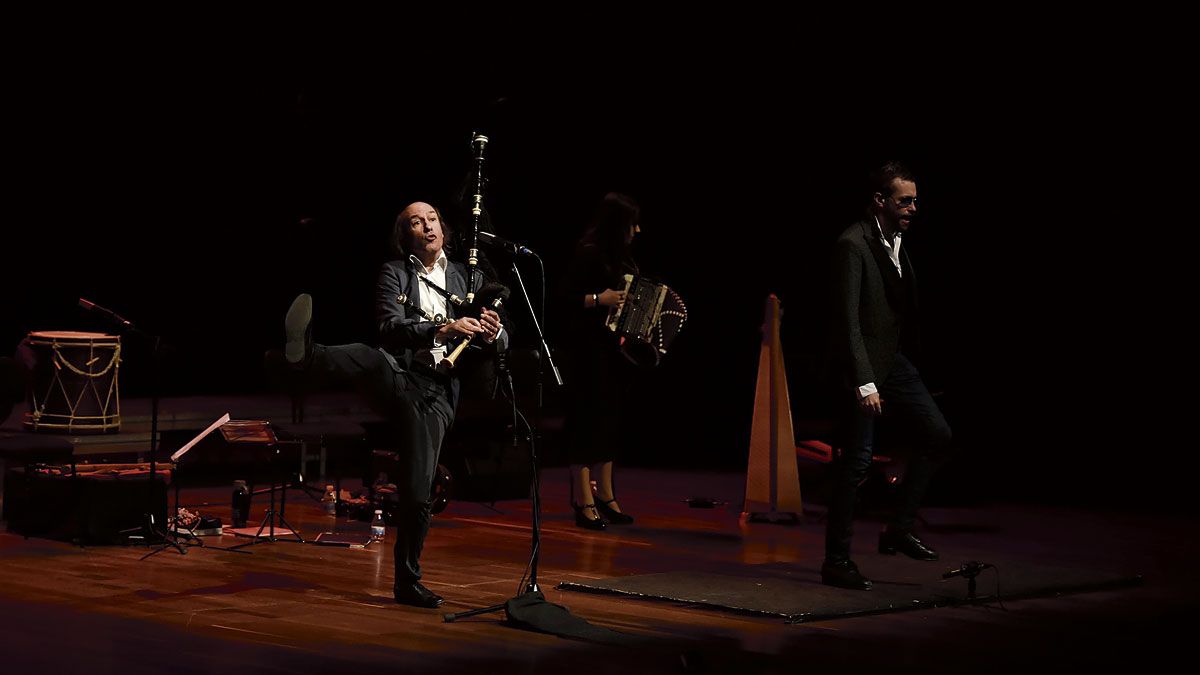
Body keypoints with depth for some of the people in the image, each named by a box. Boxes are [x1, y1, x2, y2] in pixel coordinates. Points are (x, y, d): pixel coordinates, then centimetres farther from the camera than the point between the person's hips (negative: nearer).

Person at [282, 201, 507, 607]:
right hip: (398, 375, -2)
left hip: (436, 391, 2)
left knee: (417, 492, -1)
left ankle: (407, 583, 9)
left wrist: (494, 334, -9)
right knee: (372, 358, -39)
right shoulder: (394, 273, 10)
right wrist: (441, 330, -23)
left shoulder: (465, 277, 19)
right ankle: (305, 353, -68)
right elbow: (390, 326, -8)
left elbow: (500, 342, 17)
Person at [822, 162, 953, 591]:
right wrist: (864, 383, -25)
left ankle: (899, 530, 13)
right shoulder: (853, 245, -17)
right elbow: (848, 319, -21)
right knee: (857, 460, -4)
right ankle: (836, 561, 5)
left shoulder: (896, 240, 10)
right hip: (863, 366, -9)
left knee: (937, 434, 6)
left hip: (893, 360, 9)